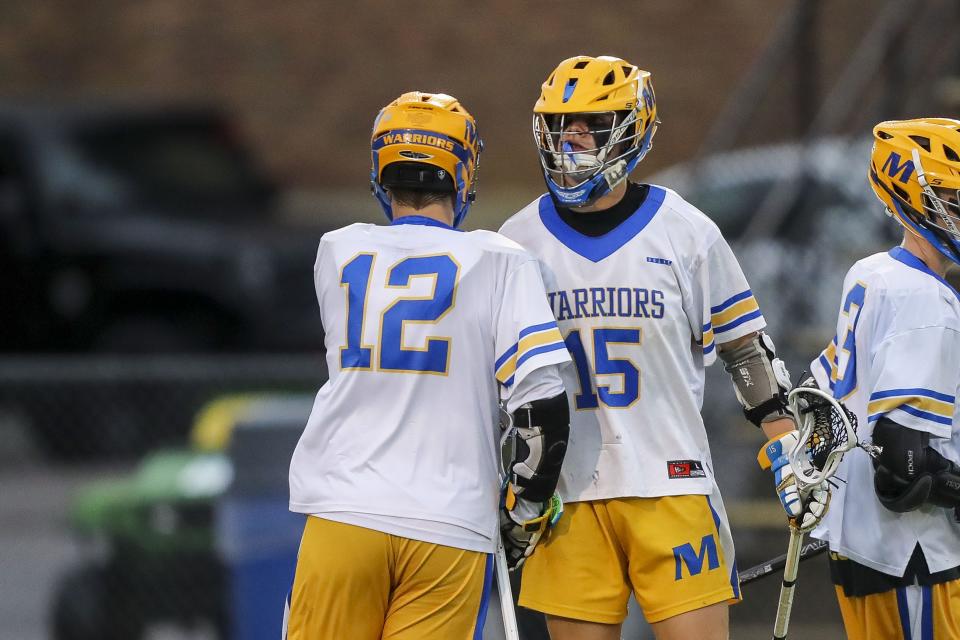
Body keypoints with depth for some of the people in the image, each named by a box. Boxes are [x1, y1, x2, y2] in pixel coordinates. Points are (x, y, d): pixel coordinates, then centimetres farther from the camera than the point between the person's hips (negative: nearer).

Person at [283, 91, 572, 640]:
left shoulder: (338, 253, 7)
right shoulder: (498, 263, -1)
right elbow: (543, 404, -7)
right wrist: (527, 508, 7)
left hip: (345, 512, 2)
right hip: (450, 528, -2)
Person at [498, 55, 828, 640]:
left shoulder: (686, 234, 1)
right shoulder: (519, 242, 7)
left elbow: (748, 350, 7)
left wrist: (792, 453, 2)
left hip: (673, 487, -2)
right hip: (566, 497, 2)